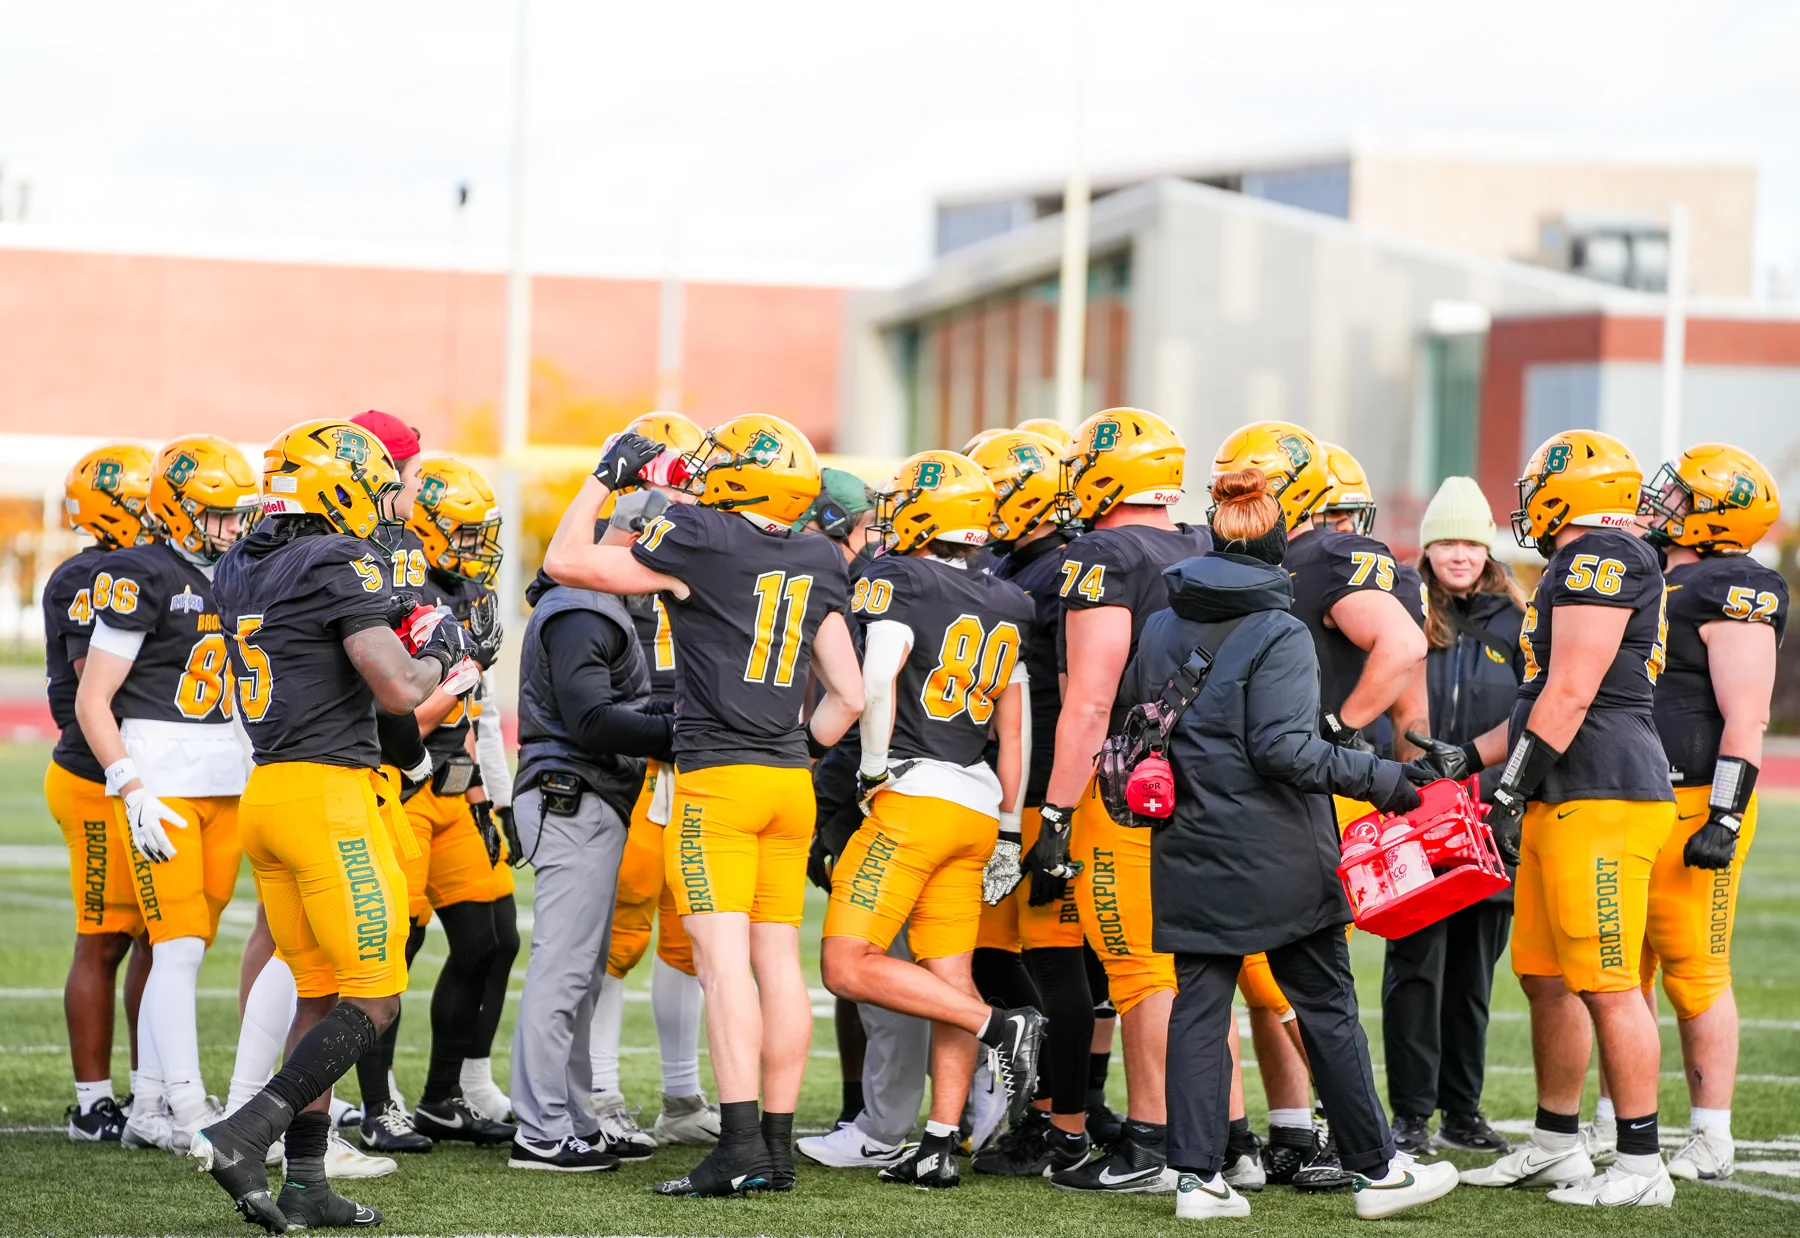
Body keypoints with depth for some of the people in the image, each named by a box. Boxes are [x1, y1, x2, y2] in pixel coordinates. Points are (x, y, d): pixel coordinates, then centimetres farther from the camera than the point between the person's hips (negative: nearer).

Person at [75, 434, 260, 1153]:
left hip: (225, 781, 7)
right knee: (179, 945, -8)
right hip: (161, 779, -7)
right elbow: (91, 701, -10)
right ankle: (188, 1111, -6)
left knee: (185, 949, 8)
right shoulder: (144, 577, -9)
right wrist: (135, 792, -16)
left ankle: (151, 1106, 14)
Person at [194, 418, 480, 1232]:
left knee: (319, 994, 14)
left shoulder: (239, 572, 12)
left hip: (264, 791, 8)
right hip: (332, 794, -8)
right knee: (372, 999, -3)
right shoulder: (342, 566, -12)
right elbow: (398, 691, -18)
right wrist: (438, 657, 2)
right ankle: (246, 1134, -14)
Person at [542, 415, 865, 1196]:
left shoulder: (700, 543, -8)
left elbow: (566, 561, 0)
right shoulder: (817, 566, 11)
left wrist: (607, 479, 10)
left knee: (724, 956, -10)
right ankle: (777, 1146, 10)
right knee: (776, 957, 7)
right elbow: (849, 695, 14)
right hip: (790, 779, 6)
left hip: (717, 777, -6)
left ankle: (739, 1145, -17)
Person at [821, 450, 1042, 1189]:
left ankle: (1001, 1026, -13)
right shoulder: (1008, 607, 15)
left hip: (913, 797, -8)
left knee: (850, 967, -7)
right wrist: (1010, 825, 20)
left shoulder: (897, 582, -6)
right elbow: (1014, 729, 17)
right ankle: (940, 1147, 4)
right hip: (976, 808, 8)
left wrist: (874, 771, -6)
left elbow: (877, 684, -19)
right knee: (950, 978, 6)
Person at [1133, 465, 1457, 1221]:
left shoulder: (1161, 628, 7)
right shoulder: (1280, 634, -12)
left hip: (1192, 850, 5)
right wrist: (1379, 779, -13)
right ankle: (1376, 1170, 11)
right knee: (1326, 1009, 4)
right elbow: (1280, 747, -18)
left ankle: (1197, 1175, 2)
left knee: (1199, 1007, 6)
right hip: (1277, 858, -5)